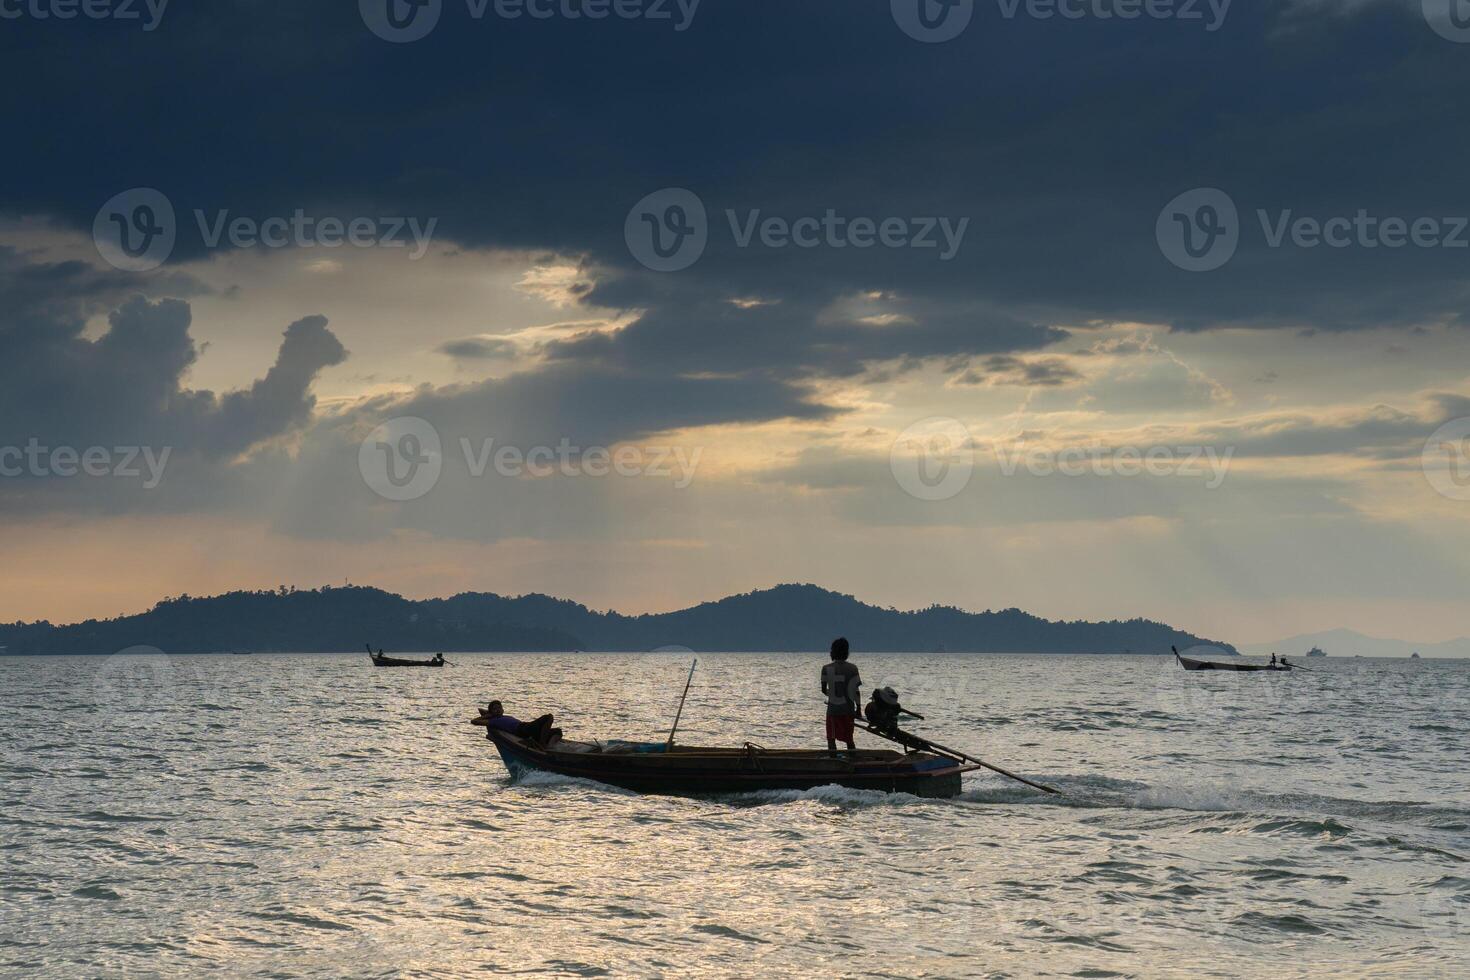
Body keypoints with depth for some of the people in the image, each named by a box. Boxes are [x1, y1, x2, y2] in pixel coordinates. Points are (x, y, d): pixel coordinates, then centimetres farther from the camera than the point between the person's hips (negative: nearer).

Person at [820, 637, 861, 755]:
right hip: (848, 708, 2)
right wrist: (858, 708, 7)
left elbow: (823, 690, 1)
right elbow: (857, 691, -3)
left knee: (831, 737, 4)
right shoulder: (852, 669, -3)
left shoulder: (827, 669, -6)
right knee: (849, 738, 13)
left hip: (833, 708, -2)